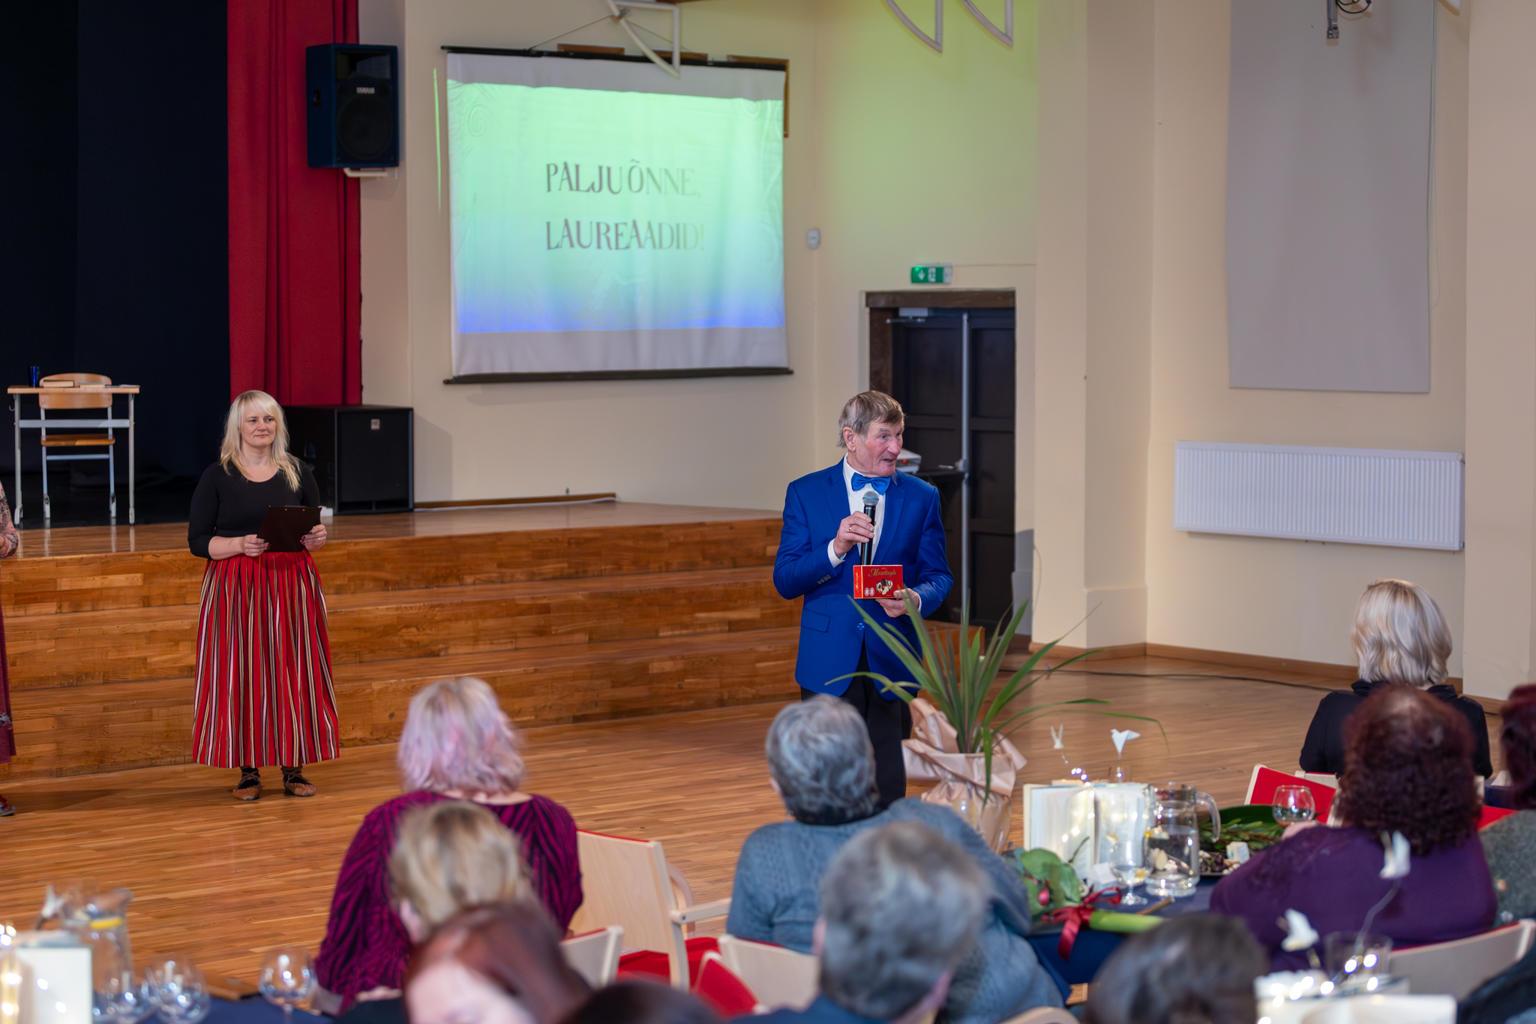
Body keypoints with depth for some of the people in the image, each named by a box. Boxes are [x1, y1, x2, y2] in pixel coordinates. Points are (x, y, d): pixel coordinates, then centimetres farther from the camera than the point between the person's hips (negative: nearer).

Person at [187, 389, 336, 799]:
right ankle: (248, 769, 7)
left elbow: (316, 529, 15)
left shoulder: (297, 472, 9)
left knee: (293, 672, 2)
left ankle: (294, 768, 10)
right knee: (240, 674, -3)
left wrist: (317, 537, -9)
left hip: (291, 584, 2)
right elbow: (198, 541, -1)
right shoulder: (217, 476, 0)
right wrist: (240, 545, -18)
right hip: (236, 588, -2)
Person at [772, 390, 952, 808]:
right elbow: (785, 581, -2)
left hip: (892, 663, 1)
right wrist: (835, 549, -19)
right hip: (829, 663, -1)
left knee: (888, 788, 2)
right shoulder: (806, 493, 3)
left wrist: (916, 600, -16)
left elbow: (938, 577, 7)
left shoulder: (921, 497, 7)